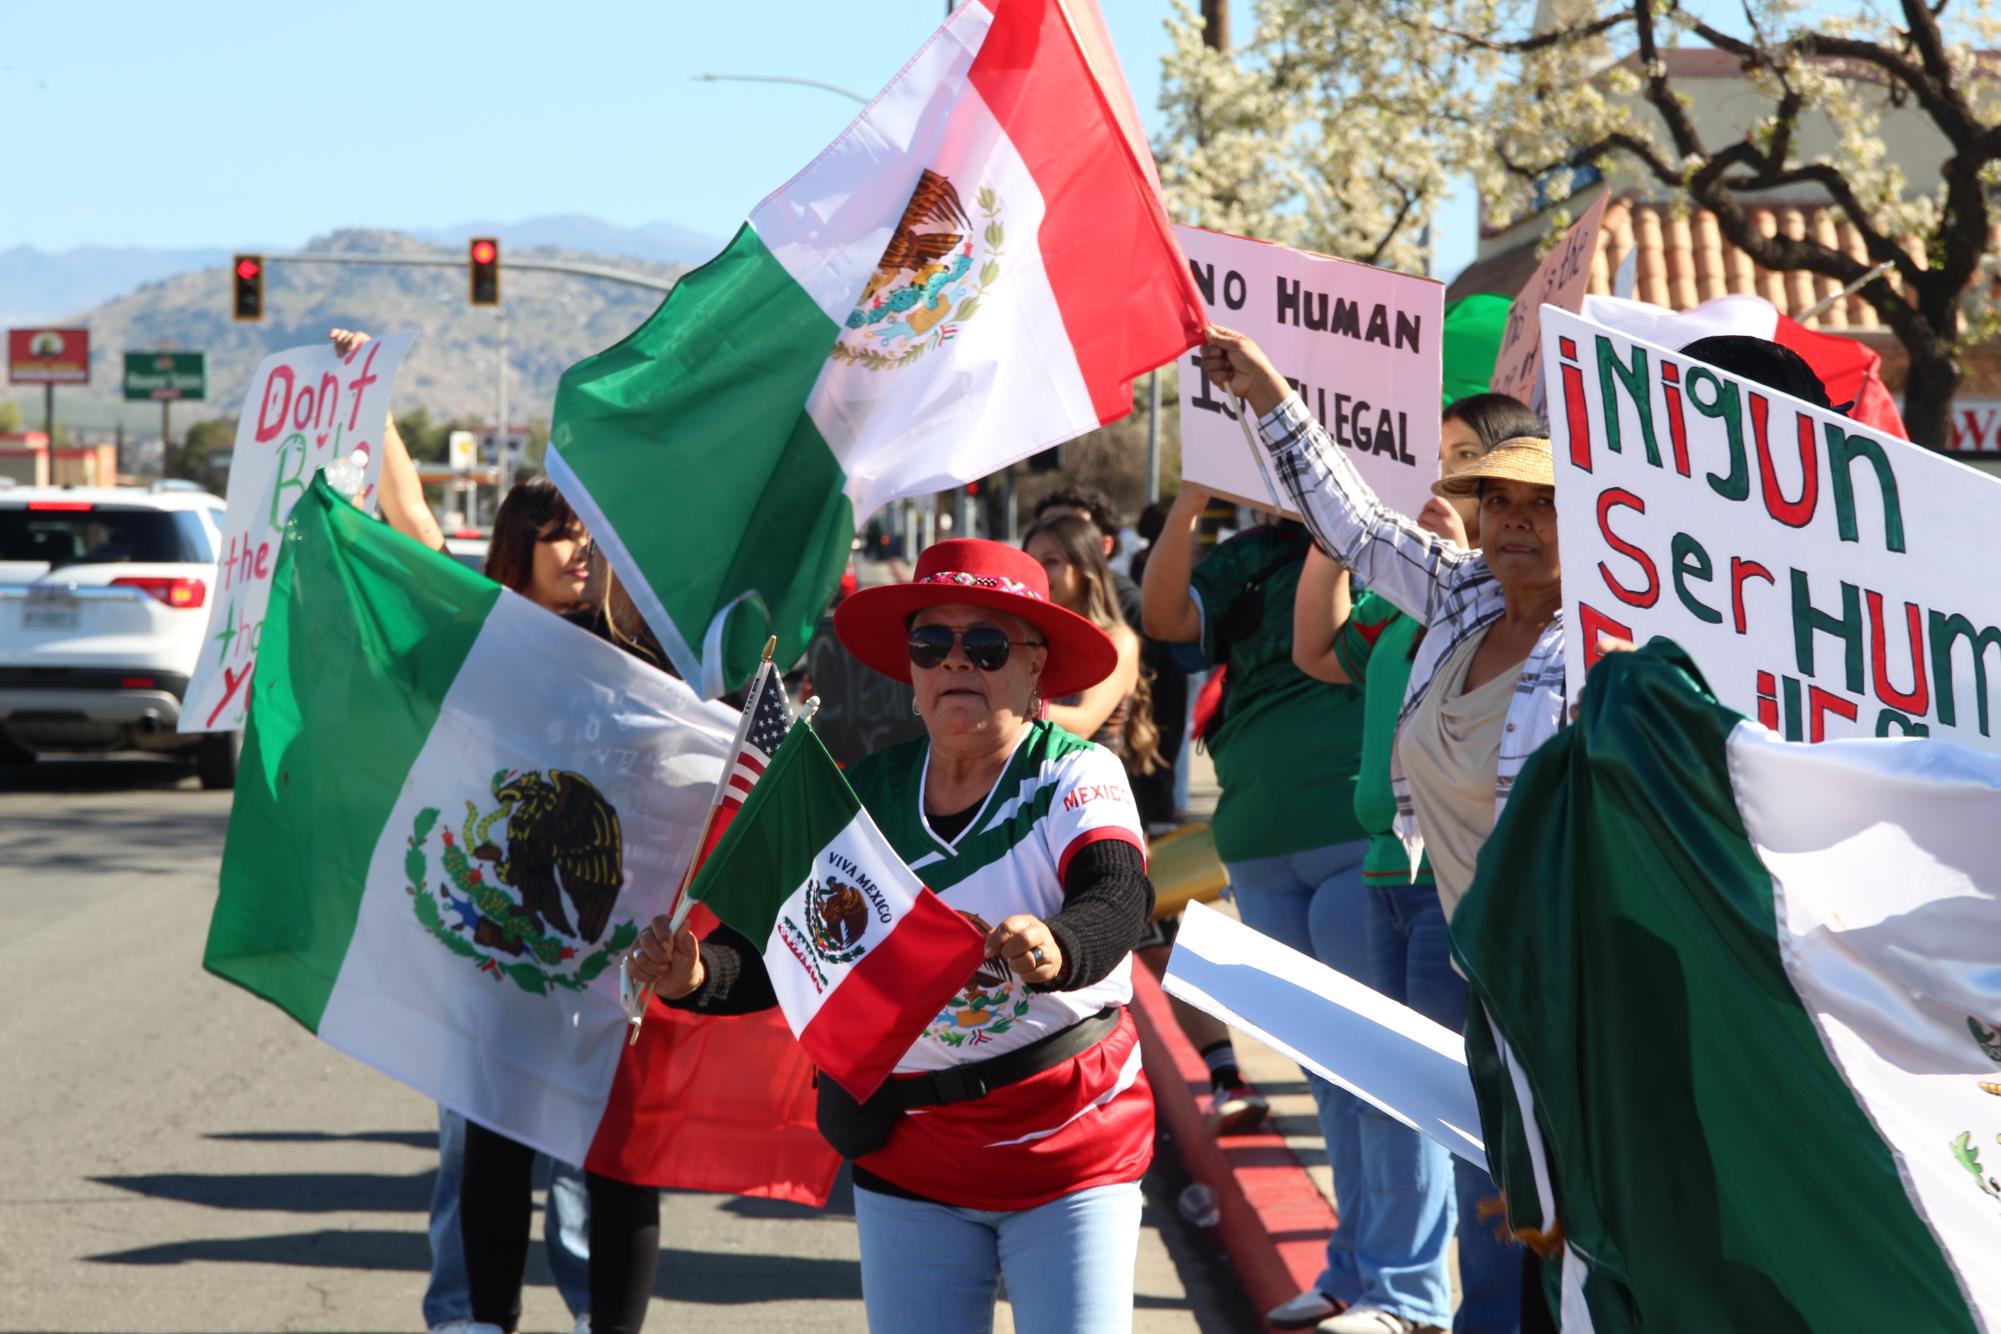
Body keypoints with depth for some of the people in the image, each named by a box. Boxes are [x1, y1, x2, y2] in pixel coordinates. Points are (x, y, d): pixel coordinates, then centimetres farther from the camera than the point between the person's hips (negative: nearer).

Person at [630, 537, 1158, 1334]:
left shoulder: (1076, 776, -10)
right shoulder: (865, 795, 1)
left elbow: (1119, 900, -28)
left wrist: (1054, 948, -51)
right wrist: (698, 976, -22)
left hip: (1071, 1152, -3)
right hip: (911, 1163, 3)